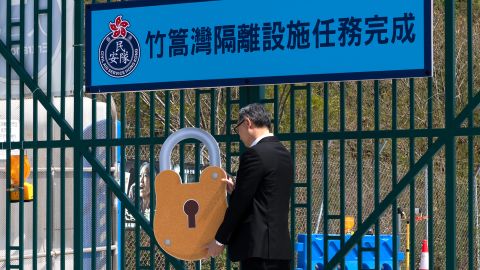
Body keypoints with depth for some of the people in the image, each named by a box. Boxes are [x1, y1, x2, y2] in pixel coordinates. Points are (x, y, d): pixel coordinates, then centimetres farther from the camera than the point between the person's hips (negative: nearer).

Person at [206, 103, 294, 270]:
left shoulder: (254, 154, -12)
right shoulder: (284, 154, 15)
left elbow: (240, 203, -12)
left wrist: (220, 239, -4)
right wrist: (236, 188, 21)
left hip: (259, 247, -9)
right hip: (281, 244, 9)